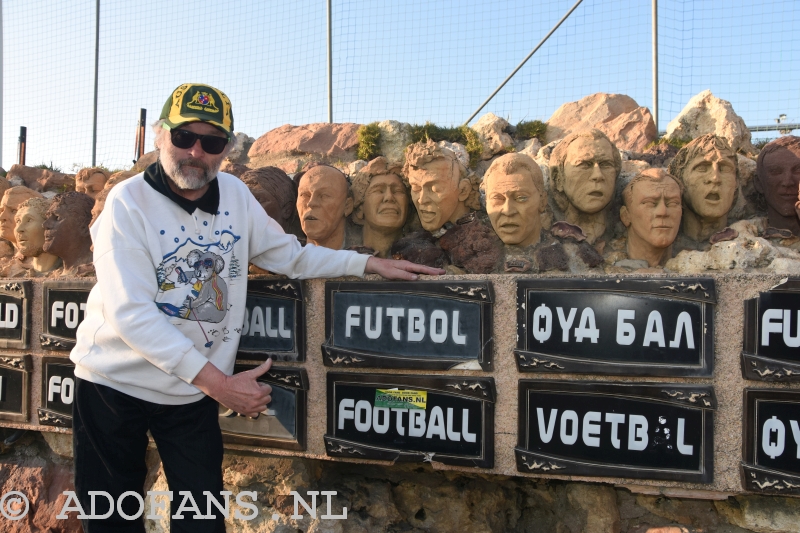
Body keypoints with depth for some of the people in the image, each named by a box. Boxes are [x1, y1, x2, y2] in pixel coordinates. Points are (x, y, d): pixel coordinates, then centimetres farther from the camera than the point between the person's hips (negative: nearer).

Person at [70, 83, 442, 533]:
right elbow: (129, 312, -23)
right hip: (115, 383, -3)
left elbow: (292, 256, 10)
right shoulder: (130, 201, -15)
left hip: (192, 394, 3)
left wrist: (371, 264, -1)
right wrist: (217, 381, -27)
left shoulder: (235, 193, -1)